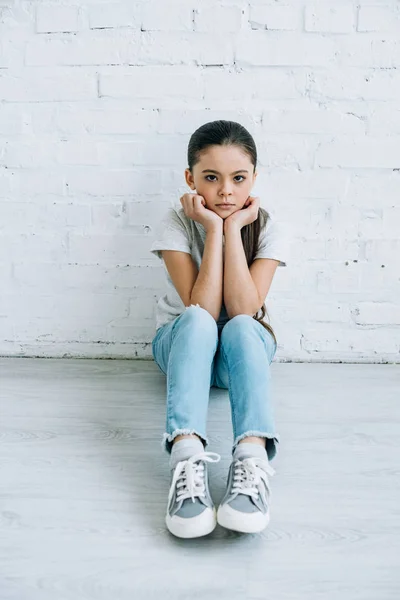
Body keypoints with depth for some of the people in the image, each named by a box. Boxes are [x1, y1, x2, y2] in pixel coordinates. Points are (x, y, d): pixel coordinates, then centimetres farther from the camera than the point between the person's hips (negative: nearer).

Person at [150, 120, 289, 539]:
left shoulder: (267, 228, -11)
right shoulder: (177, 223, -15)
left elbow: (243, 309, -24)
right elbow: (202, 310, -25)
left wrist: (234, 228, -26)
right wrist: (214, 230, -28)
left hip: (243, 348, 1)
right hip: (182, 343, -1)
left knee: (240, 327, -35)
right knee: (197, 321, -36)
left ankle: (252, 458, -52)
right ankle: (187, 458, -53)